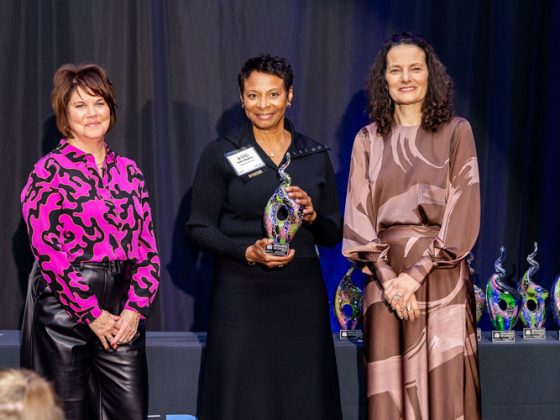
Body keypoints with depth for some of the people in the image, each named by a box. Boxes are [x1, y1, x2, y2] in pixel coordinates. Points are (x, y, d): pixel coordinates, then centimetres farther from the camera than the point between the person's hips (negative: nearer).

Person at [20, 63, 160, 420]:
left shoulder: (128, 171, 11)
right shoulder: (49, 171, -4)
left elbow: (148, 250, 9)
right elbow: (48, 252, -10)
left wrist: (135, 309, -4)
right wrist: (92, 315, -11)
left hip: (122, 313, 4)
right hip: (64, 310, -4)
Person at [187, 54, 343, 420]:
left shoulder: (316, 156, 10)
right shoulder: (221, 154, 2)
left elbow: (334, 235, 13)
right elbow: (199, 228, 0)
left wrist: (312, 214, -8)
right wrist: (248, 252, -14)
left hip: (303, 297, 3)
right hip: (242, 297, -2)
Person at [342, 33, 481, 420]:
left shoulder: (456, 132, 2)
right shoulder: (369, 139, 9)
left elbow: (463, 211, -5)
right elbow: (359, 215, 4)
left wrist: (416, 273, -13)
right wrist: (387, 276, -11)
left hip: (441, 277, -2)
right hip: (385, 276, 2)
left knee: (443, 386, -3)